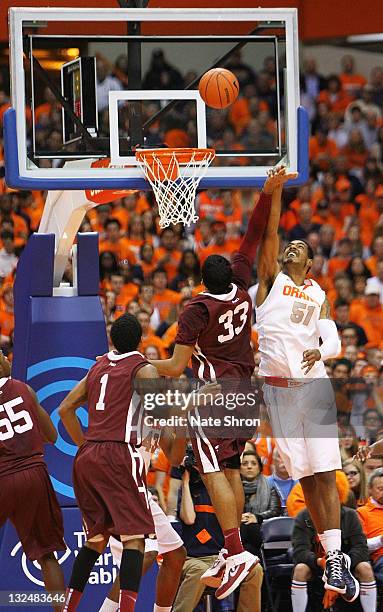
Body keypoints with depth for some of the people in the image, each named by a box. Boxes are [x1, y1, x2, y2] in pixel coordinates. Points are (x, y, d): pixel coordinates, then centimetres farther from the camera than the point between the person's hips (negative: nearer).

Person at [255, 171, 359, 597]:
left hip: (313, 384, 1)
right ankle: (332, 556, 5)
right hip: (277, 384, -1)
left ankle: (336, 558, -15)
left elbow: (333, 340, 8)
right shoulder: (271, 278, 11)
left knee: (324, 473, -8)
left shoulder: (319, 295, 16)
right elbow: (269, 234, -2)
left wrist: (321, 350, -15)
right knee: (305, 477, 1)